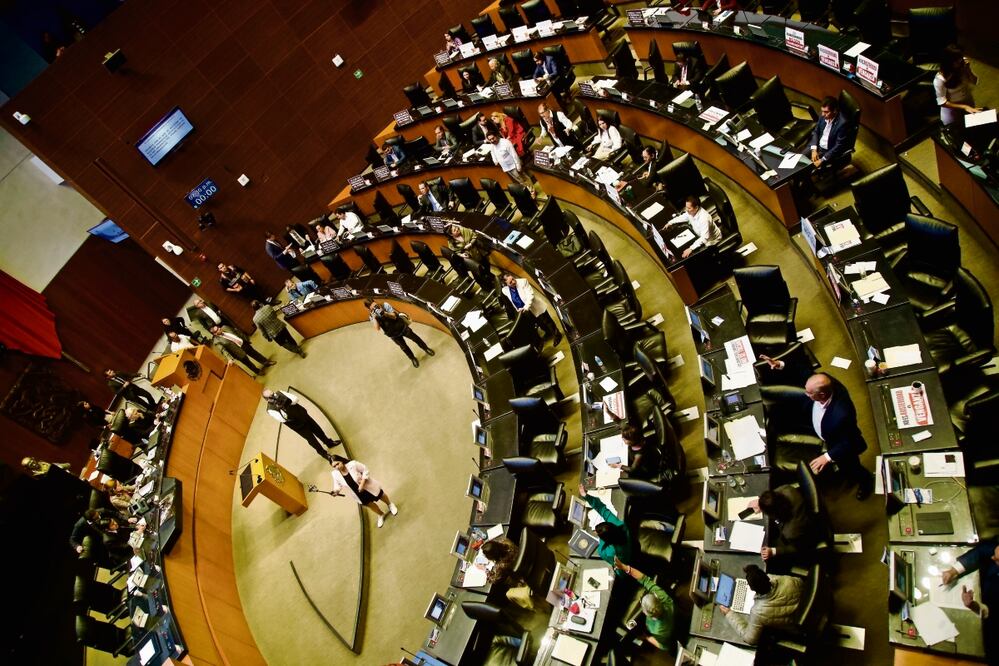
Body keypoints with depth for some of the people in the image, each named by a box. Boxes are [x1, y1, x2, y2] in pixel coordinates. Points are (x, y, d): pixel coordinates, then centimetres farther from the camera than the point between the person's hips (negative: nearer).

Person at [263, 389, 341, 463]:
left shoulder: (279, 393, -6)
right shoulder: (271, 409, -20)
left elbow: (295, 399, -11)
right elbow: (283, 419, -31)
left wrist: (288, 402, -29)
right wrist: (280, 407, -41)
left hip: (304, 415, 5)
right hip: (298, 426, -5)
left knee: (318, 429, 21)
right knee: (312, 440, 7)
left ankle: (330, 442, 47)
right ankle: (325, 454, 31)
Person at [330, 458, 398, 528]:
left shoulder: (353, 464, -34)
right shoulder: (335, 474, -21)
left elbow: (365, 470, -22)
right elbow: (338, 485, -2)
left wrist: (362, 484, -28)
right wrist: (336, 491, -23)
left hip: (368, 487, -3)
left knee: (381, 496, 23)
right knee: (369, 504, 24)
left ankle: (390, 504, 57)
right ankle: (381, 515, 54)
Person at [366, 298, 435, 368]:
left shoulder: (385, 305, -22)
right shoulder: (372, 317, -16)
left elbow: (394, 316, -26)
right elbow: (377, 329, -27)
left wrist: (384, 313, -44)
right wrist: (374, 318, -42)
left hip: (401, 327, -1)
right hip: (393, 335, 1)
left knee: (415, 338, 17)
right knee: (404, 347, 19)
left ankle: (426, 348, 44)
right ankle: (413, 359, 46)